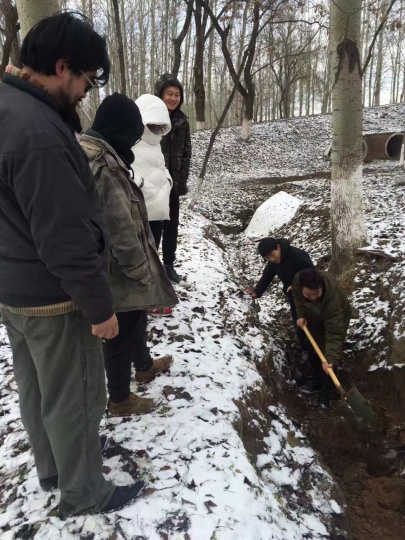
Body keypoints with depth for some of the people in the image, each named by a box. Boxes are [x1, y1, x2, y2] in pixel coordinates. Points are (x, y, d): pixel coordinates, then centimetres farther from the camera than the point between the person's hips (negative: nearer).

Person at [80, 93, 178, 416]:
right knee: (122, 333, 7)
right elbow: (121, 232, -26)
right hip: (118, 273, -10)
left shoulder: (94, 157, 7)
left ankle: (144, 366, 50)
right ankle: (120, 399, 27)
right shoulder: (104, 167, -26)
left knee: (136, 319, 27)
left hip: (111, 267, 10)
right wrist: (142, 273, -14)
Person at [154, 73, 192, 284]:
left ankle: (169, 264, 26)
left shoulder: (182, 120, 5)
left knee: (171, 224, 11)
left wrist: (183, 181, 2)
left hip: (173, 182, 5)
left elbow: (186, 152, 8)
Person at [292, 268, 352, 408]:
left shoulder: (332, 298, -46)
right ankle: (318, 383, 38)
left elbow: (334, 333, -43)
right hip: (315, 319, 6)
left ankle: (326, 392, 16)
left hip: (336, 320, -5)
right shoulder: (298, 280, -33)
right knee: (312, 354, 15)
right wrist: (301, 315, -18)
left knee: (325, 357, -6)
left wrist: (331, 358, -50)